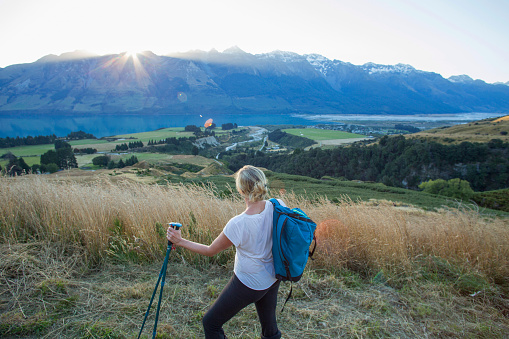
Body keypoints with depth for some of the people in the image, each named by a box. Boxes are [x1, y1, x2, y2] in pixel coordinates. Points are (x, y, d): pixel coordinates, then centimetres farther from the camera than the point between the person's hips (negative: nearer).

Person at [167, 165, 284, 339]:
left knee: (210, 323, 13)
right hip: (273, 278, 7)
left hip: (248, 283, -6)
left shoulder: (238, 224, -29)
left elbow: (210, 251, -13)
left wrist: (180, 241, -5)